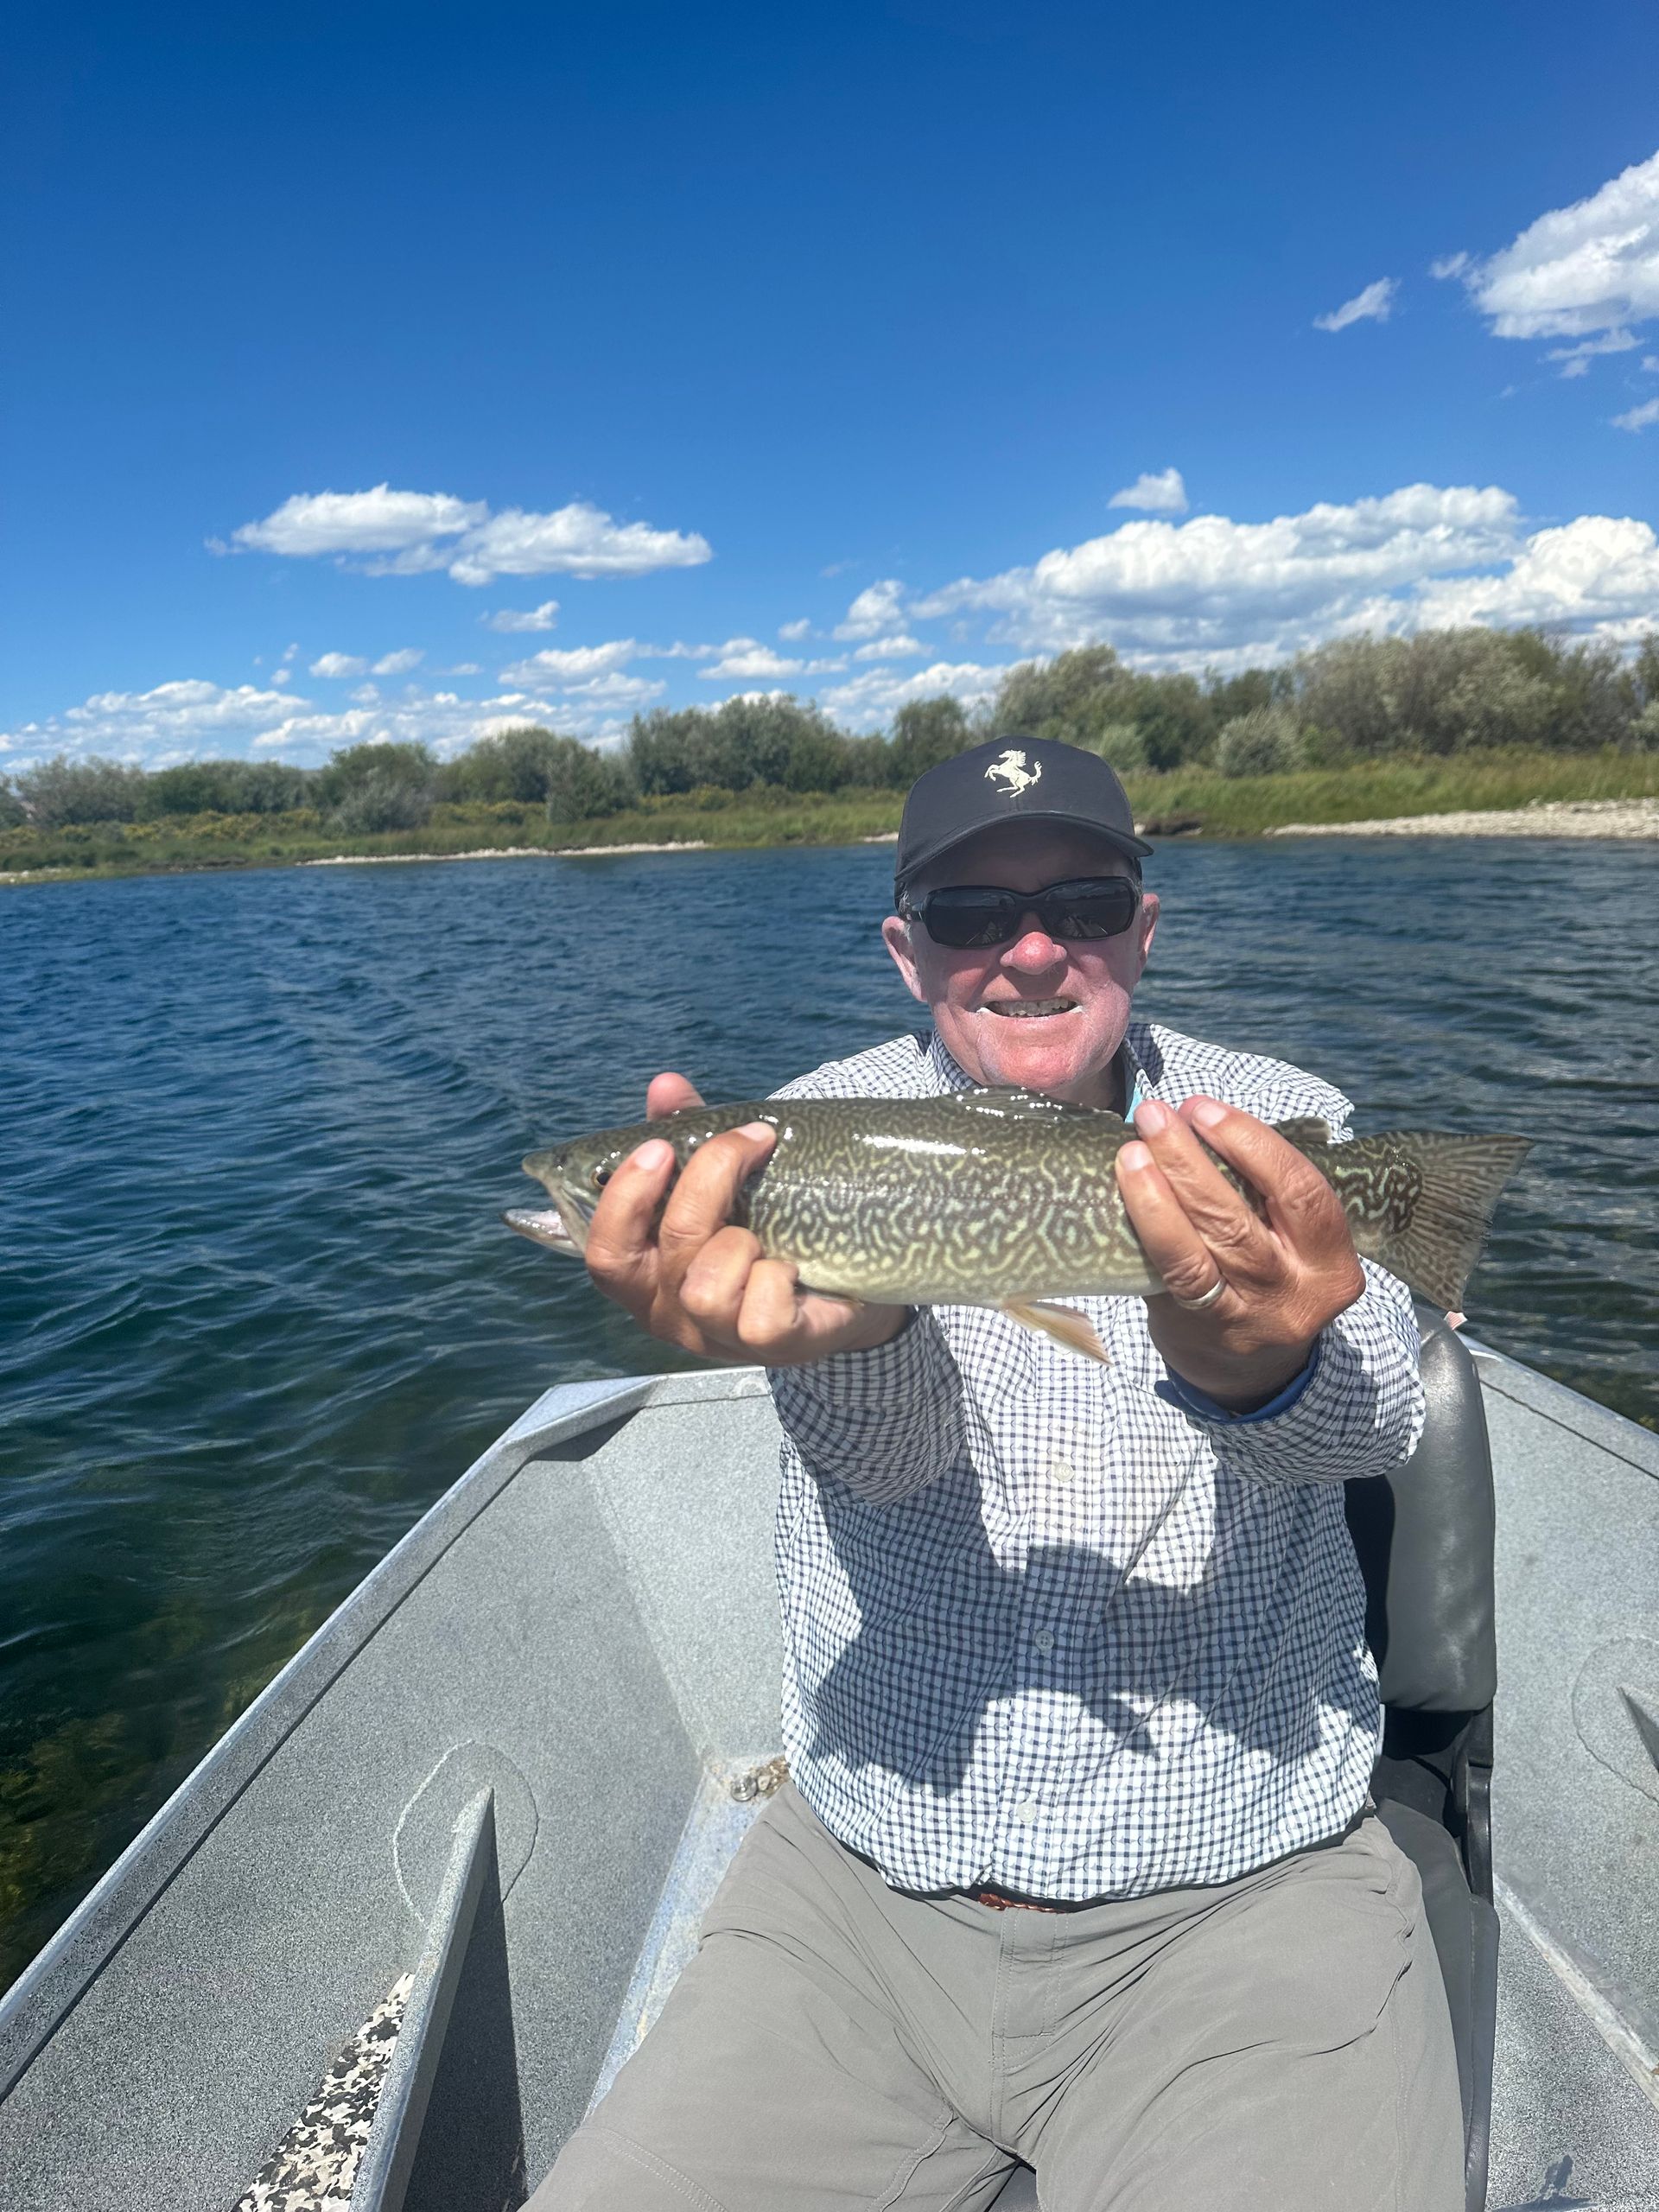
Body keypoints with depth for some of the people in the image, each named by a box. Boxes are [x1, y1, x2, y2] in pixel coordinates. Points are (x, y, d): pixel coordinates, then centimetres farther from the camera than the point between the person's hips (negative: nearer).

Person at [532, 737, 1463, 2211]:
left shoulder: (1273, 1130, -2)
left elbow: (1370, 1423, -19)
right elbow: (879, 1444, -19)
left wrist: (1258, 1366, -43)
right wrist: (837, 1320, -43)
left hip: (1245, 1895, 0)